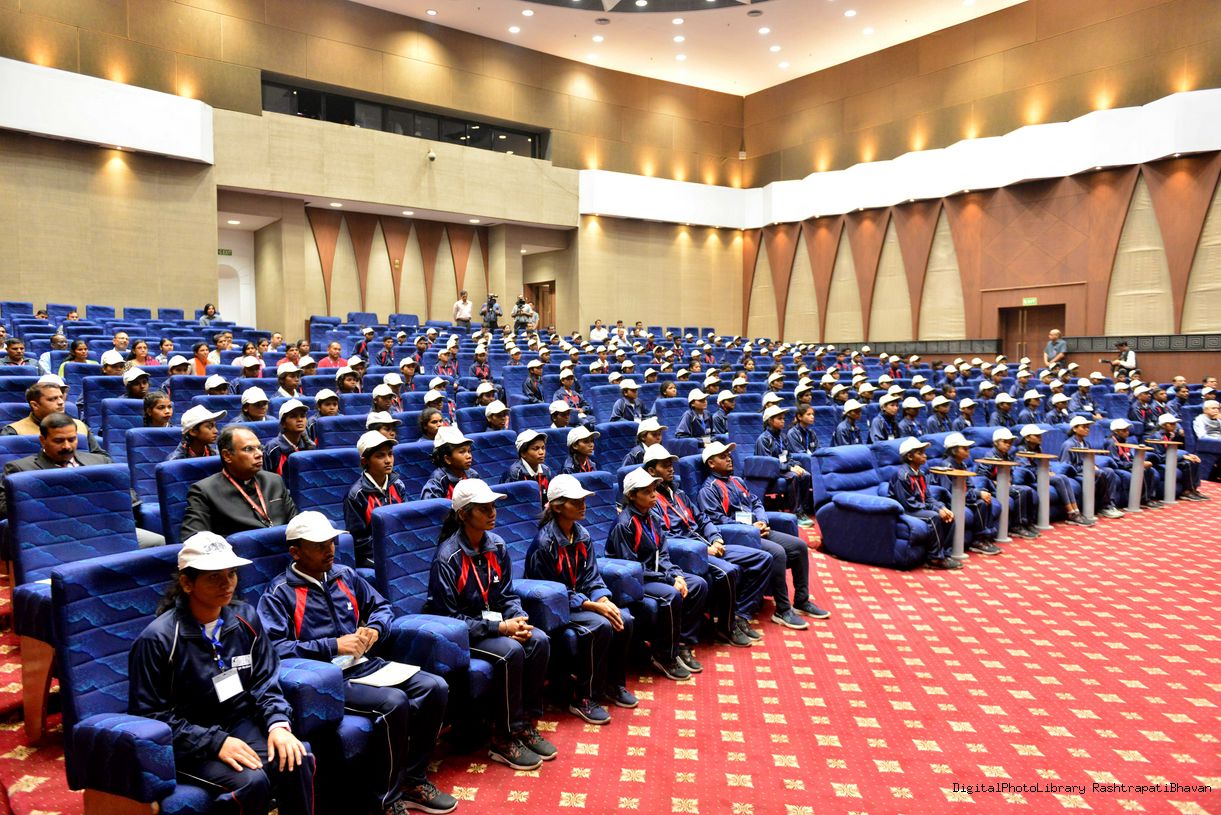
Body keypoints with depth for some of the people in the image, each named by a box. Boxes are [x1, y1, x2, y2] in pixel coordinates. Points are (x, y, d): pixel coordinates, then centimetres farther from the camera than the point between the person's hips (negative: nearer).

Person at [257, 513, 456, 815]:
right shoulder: (280, 593, -5)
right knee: (394, 702, -30)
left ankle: (413, 781, 4)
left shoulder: (345, 575, 13)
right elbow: (275, 648, -18)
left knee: (436, 688, -11)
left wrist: (374, 629, 0)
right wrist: (333, 646, -18)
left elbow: (382, 606, 23)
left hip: (365, 663, 7)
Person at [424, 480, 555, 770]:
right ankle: (505, 740, -13)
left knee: (540, 640, -17)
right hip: (458, 631, -6)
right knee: (511, 651, -29)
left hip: (492, 620, 7)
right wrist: (499, 628, -23)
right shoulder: (447, 557, -19)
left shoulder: (497, 545, 0)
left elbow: (506, 595, 9)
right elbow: (449, 616, -18)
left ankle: (527, 724, -3)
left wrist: (519, 619, -13)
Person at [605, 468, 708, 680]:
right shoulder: (624, 524, -18)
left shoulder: (652, 517, 7)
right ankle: (664, 657, -12)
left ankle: (683, 645, 5)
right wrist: (668, 579, -19)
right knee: (672, 595, -31)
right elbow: (631, 567, -20)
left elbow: (663, 555, 10)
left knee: (698, 584, -3)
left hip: (656, 573, 9)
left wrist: (676, 575, -9)